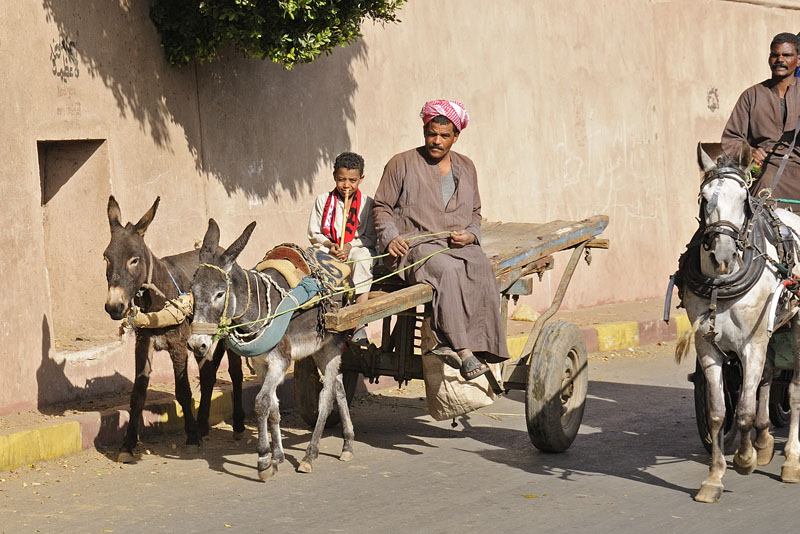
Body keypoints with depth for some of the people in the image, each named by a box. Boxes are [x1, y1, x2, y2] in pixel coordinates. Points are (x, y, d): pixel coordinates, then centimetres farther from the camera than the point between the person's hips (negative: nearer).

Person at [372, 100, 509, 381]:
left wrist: (470, 234, 4)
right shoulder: (402, 164, 8)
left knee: (482, 271, -33)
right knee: (450, 271, -38)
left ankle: (448, 344, -37)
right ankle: (462, 349, -42)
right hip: (416, 246, -4)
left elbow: (475, 212, 27)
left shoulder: (466, 167, 20)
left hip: (459, 245, 4)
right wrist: (390, 237, -8)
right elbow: (382, 207, 10)